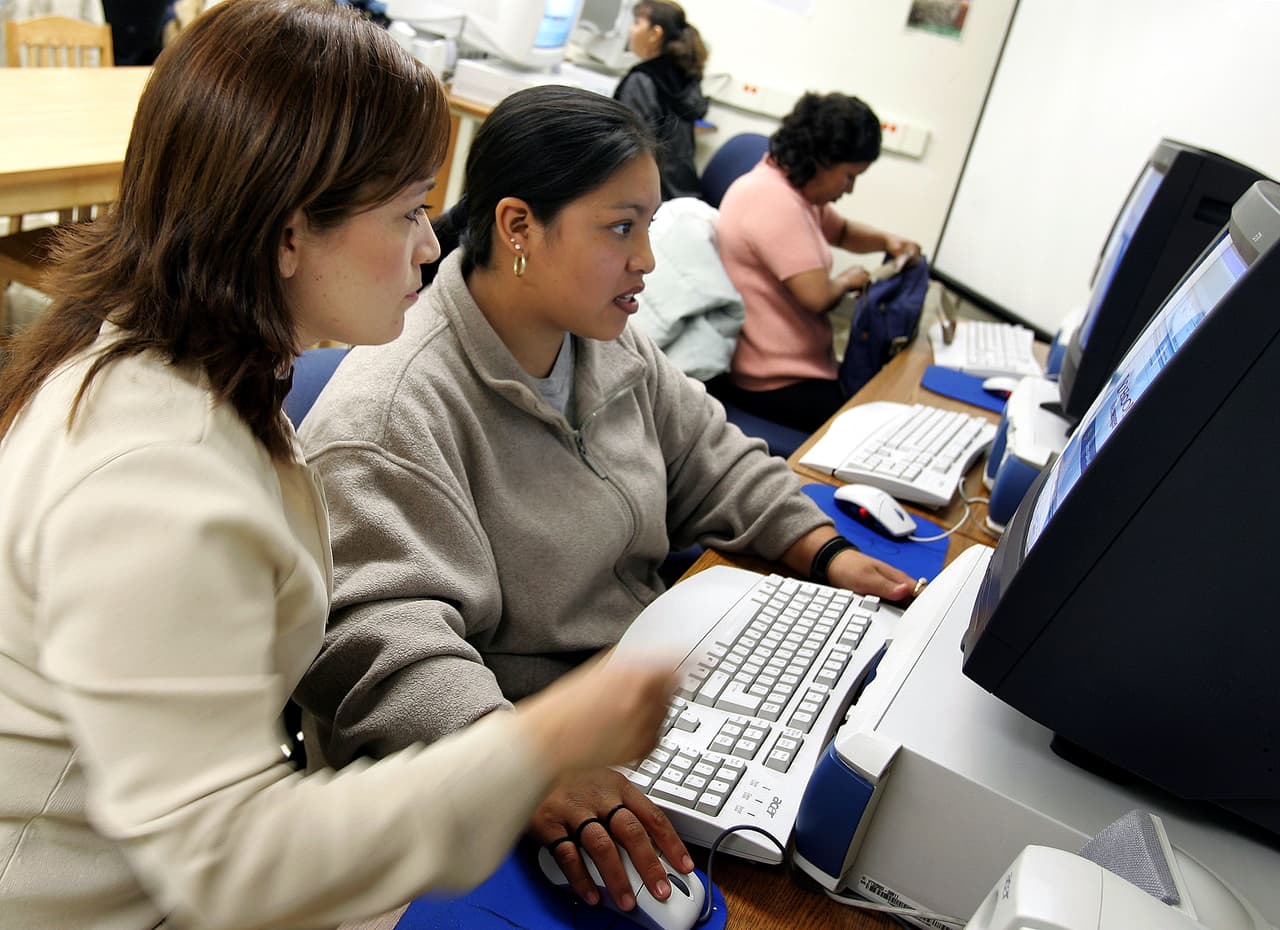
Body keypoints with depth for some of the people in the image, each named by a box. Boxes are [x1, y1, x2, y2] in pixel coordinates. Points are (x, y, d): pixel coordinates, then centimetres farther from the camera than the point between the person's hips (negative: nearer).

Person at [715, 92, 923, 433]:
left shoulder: (793, 186, 9)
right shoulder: (774, 200, -22)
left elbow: (840, 231, 27)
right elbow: (818, 296, -28)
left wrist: (886, 240, 7)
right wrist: (847, 280, -6)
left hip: (796, 363, 11)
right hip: (771, 384, -11)